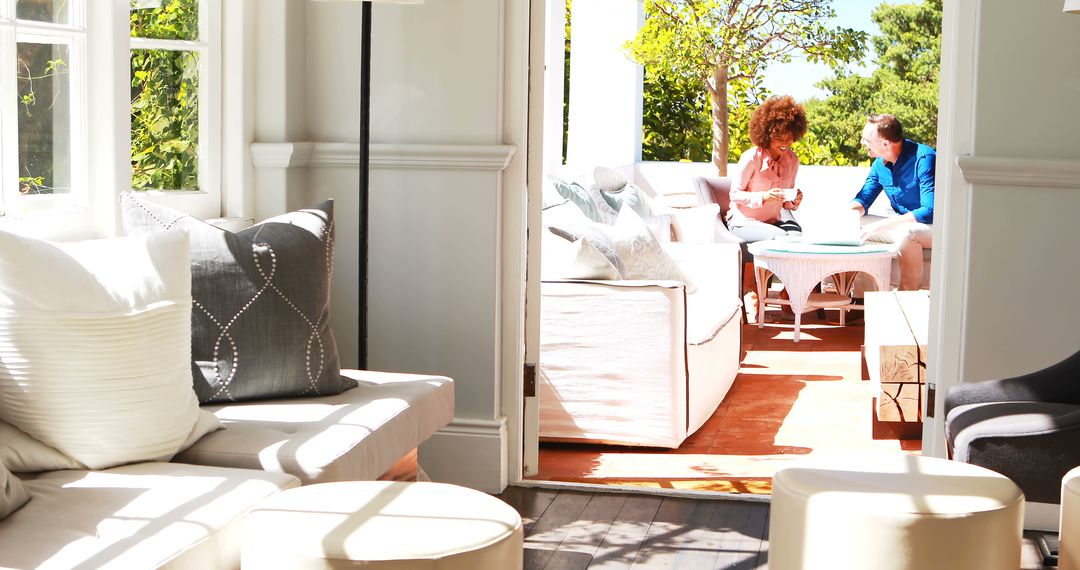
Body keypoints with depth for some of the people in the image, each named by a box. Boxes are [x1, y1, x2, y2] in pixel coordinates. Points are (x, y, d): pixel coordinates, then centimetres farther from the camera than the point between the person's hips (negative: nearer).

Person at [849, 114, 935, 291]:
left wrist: (881, 225, -33)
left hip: (932, 225, -8)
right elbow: (863, 200, 12)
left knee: (907, 233, -39)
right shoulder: (880, 163, 1)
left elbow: (930, 212, -30)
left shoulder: (923, 159, -22)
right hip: (903, 225, 8)